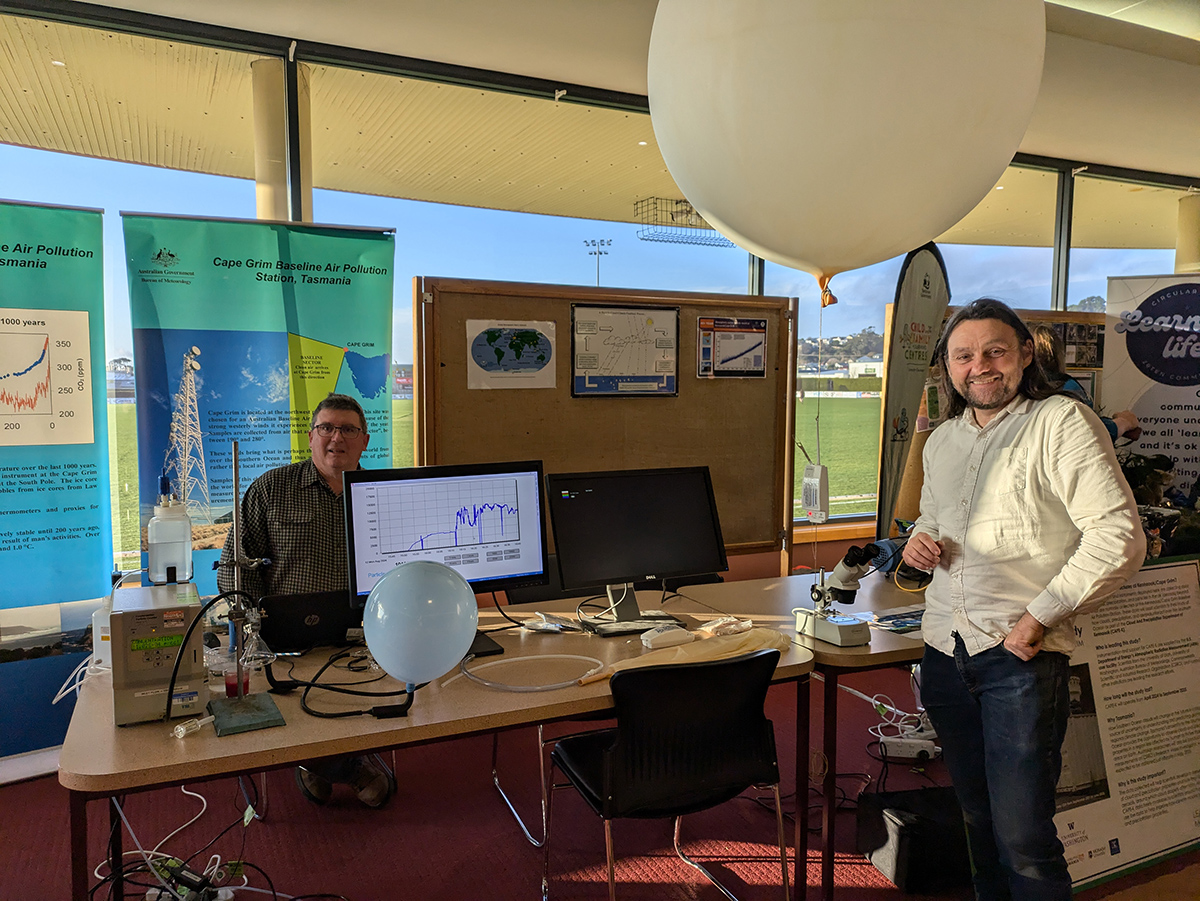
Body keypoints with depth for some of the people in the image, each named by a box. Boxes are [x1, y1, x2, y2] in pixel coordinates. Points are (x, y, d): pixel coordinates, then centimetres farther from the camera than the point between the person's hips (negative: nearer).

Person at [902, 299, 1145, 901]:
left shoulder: (1062, 422, -7)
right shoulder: (941, 441, 14)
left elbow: (1119, 537, -14)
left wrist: (1039, 617, -16)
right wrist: (919, 540, 5)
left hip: (1021, 655, -6)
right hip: (945, 650, 6)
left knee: (1023, 839, -4)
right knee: (979, 818, 18)